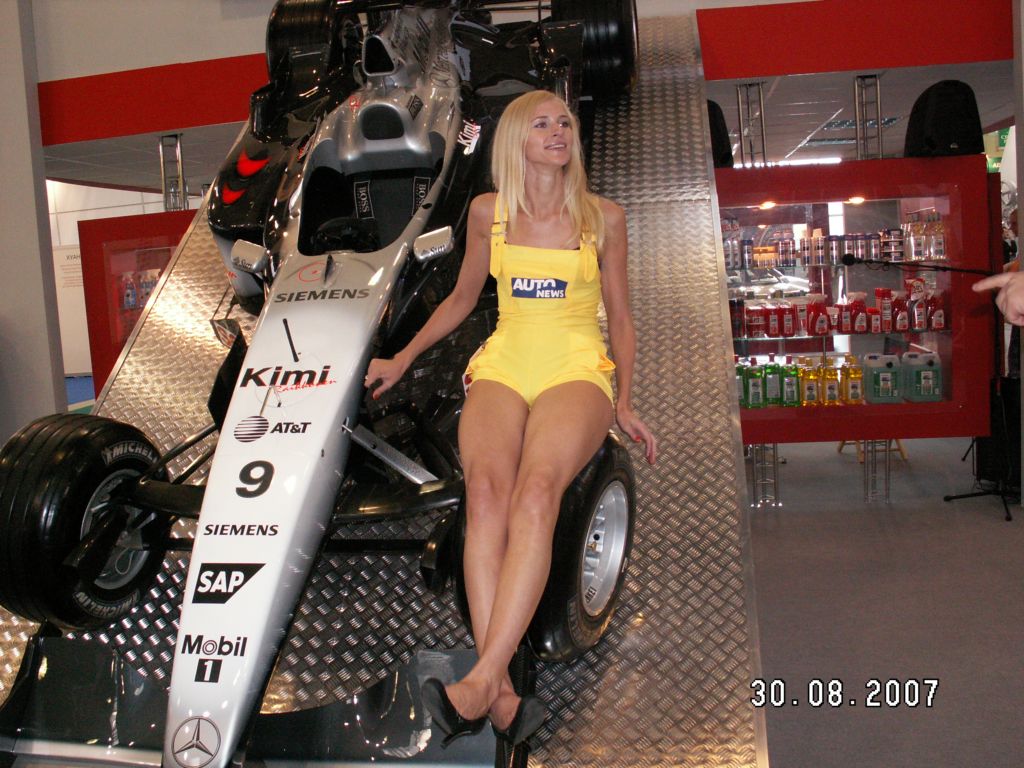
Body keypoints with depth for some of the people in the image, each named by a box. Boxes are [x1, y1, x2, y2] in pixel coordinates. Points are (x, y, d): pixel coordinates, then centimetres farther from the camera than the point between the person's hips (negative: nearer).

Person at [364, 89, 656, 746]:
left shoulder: (604, 217, 9)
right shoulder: (488, 212, 13)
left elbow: (620, 316, 14)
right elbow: (462, 299, 25)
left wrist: (625, 401, 2)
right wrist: (401, 361, 20)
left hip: (576, 372, -1)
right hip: (502, 366, 1)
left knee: (536, 489, -35)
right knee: (486, 489, -32)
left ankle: (482, 679, -38)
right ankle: (503, 696, -35)